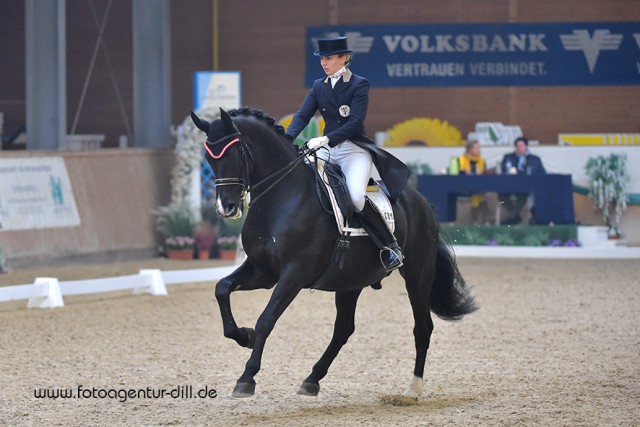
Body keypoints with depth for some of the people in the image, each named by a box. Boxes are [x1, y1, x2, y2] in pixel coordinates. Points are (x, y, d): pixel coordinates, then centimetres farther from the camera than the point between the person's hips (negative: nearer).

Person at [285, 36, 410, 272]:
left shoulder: (359, 85, -4)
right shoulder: (319, 86, 13)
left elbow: (355, 122, -16)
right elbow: (302, 115, 2)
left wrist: (327, 139, -28)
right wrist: (287, 138, -18)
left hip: (355, 149, -6)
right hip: (327, 150, 6)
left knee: (356, 196, -30)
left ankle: (390, 246, -15)